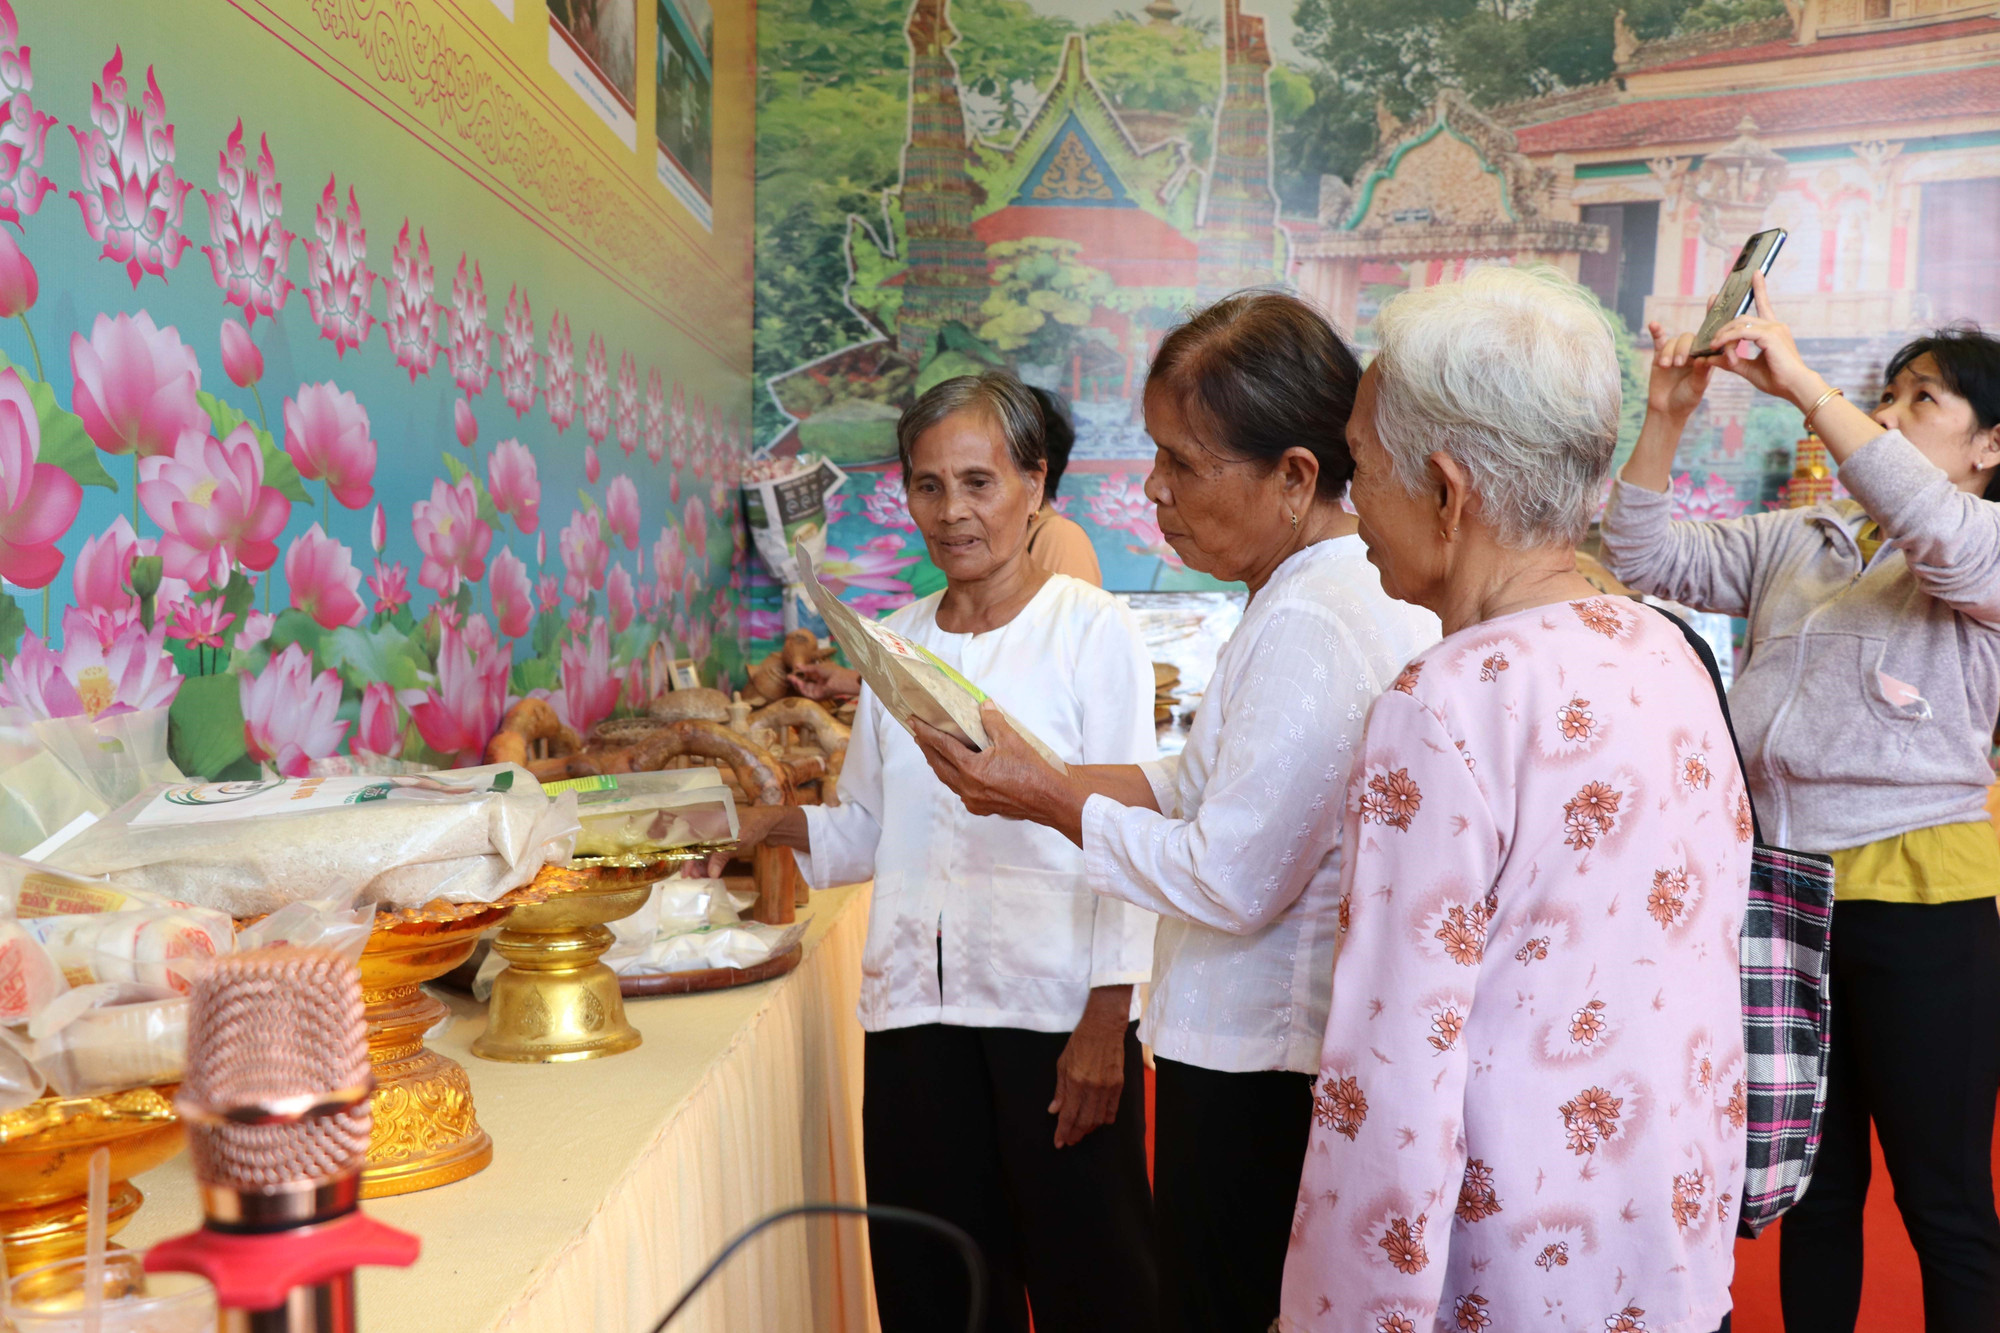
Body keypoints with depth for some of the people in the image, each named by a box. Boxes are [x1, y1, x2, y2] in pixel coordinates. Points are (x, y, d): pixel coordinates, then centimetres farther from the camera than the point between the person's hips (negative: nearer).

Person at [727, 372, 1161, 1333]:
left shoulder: (1092, 630, -3)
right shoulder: (896, 643, 11)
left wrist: (1106, 1020, -13)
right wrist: (777, 824, -3)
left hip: (1053, 1002, -4)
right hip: (917, 1003, 5)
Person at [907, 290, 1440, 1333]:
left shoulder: (1308, 627, -24)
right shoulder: (1362, 586, 8)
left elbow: (1234, 882, -22)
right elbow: (1225, 788, 13)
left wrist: (1047, 802, -12)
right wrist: (1050, 777, 5)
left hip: (1256, 1069, -10)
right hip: (1305, 1050, 10)